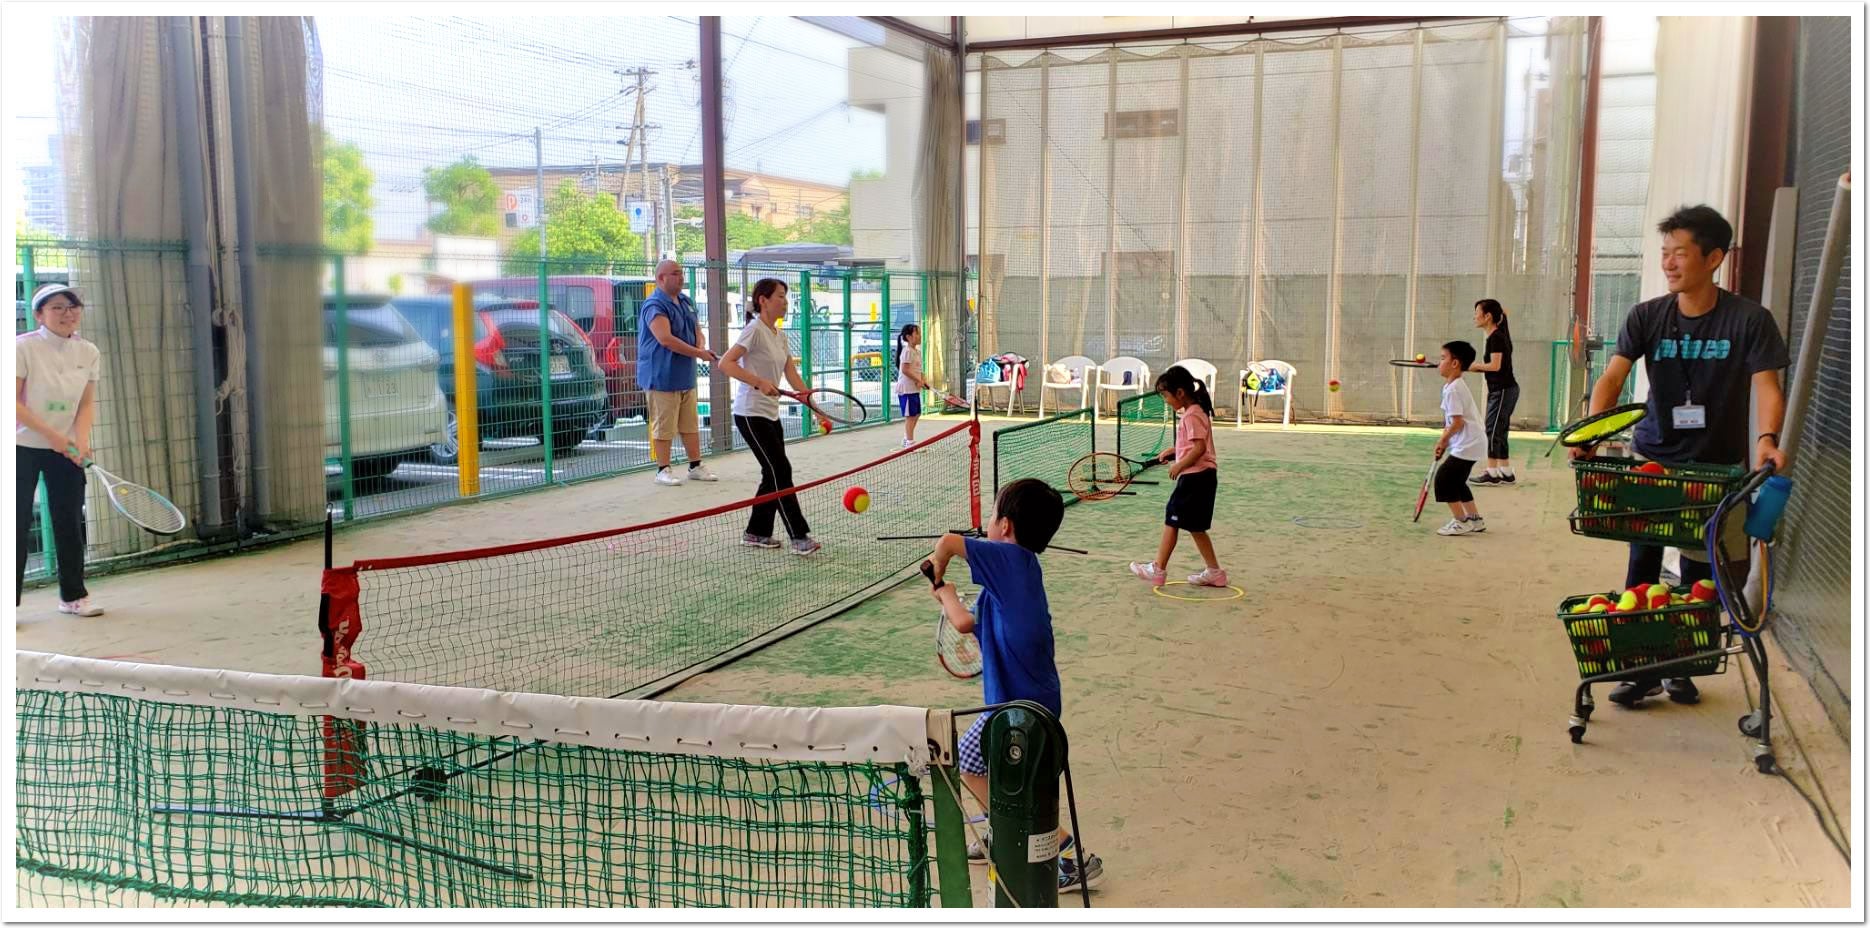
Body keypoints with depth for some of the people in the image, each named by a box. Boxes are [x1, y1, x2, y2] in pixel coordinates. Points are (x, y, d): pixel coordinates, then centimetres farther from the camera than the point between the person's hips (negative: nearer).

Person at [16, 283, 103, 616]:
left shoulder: (88, 352, 2)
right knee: (17, 523, -3)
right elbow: (13, 402, -14)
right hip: (23, 446, -4)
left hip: (66, 450, 4)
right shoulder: (23, 347, -12)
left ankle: (73, 594, 17)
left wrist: (81, 440, -11)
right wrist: (51, 434, -20)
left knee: (70, 522, 7)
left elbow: (87, 403, 6)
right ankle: (9, 600, 5)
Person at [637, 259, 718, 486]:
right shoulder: (655, 306, -15)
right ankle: (663, 470, 5)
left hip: (686, 377, 9)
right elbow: (666, 339, -26)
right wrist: (698, 353, -24)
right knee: (664, 427, -3)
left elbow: (697, 331, 21)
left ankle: (695, 466, 23)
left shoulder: (685, 302, 13)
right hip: (663, 378, -9)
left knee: (691, 425, 14)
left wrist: (702, 346, -4)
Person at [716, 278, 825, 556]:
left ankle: (756, 533, 21)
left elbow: (793, 376, 10)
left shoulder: (779, 336, 12)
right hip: (751, 414, -9)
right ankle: (799, 537, -5)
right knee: (781, 471, -9)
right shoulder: (755, 330, -14)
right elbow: (725, 363, -22)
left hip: (770, 414, 9)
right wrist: (759, 382, -30)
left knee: (774, 474, 10)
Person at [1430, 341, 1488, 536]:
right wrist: (1445, 439, 13)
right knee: (1456, 481, 18)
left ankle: (1461, 522, -2)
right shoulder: (1456, 386, 14)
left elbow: (1457, 422, -21)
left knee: (1444, 478, -7)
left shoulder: (1453, 389, -19)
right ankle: (1475, 520, 24)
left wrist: (1443, 440, -8)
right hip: (1471, 443, 10)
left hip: (1467, 444, -10)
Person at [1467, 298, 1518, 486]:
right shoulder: (1493, 337, 14)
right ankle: (1506, 473, 17)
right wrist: (1474, 367, 3)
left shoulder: (1497, 337, -15)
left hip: (1503, 391, -10)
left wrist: (1474, 365, -9)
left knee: (1492, 431, -7)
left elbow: (1495, 366, -21)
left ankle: (1492, 474, -4)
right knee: (1499, 432, 12)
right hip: (1499, 391, 10)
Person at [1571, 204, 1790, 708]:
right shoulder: (1647, 316, -5)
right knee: (1642, 565, 1)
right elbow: (1612, 377, -12)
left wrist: (1767, 437, -35)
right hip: (1653, 458, 1)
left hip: (1716, 465, -1)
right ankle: (1643, 669, 10)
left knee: (1699, 573, 7)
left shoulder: (1748, 320, -10)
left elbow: (1766, 385, -15)